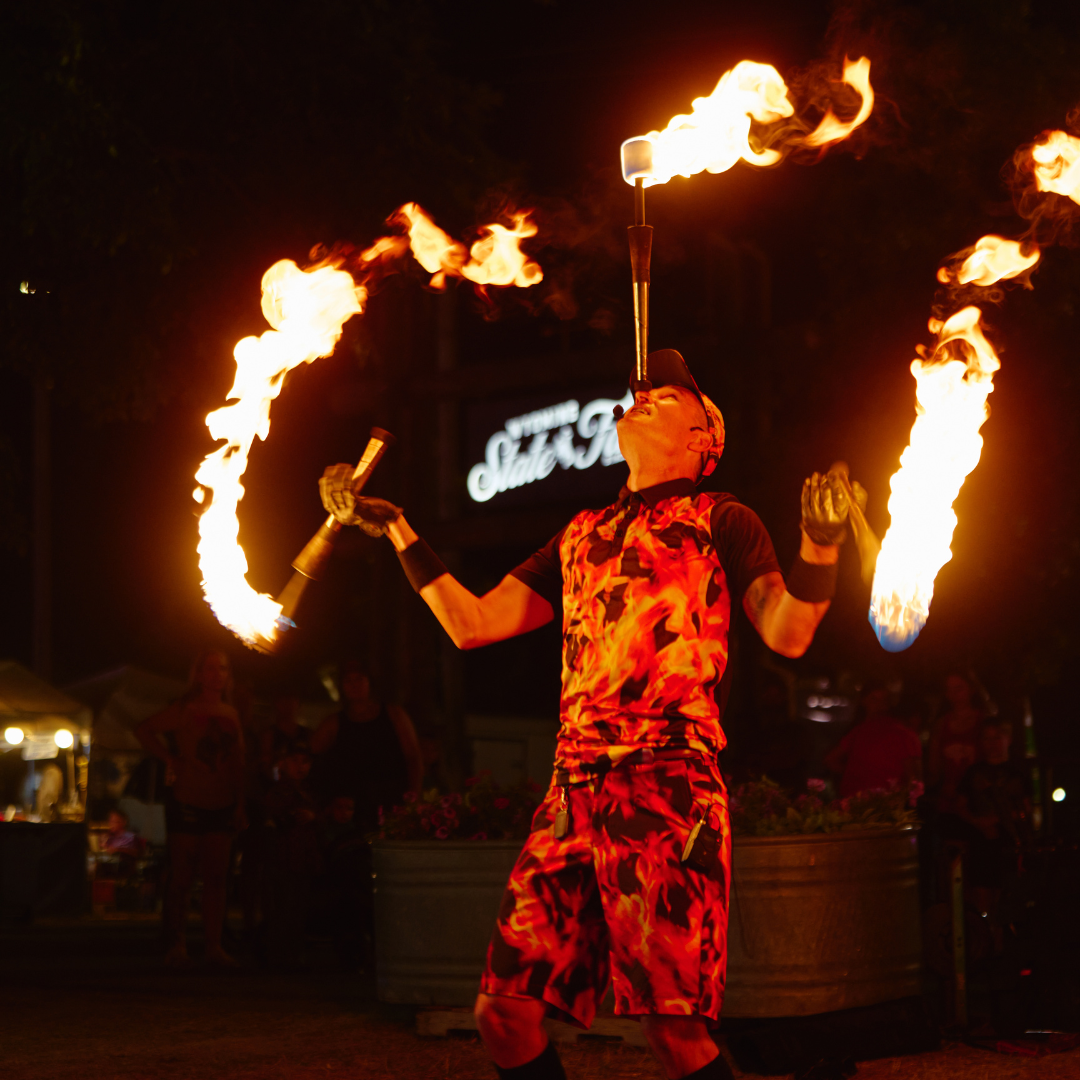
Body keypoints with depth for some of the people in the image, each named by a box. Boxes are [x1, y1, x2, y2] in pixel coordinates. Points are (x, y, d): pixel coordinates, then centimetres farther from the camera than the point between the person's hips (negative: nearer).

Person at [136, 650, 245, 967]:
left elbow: (237, 763, 14)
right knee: (181, 878, -2)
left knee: (216, 878, 3)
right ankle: (176, 945, 3)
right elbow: (145, 729, -6)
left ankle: (214, 946, 6)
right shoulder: (185, 711, -3)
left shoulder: (231, 715, 12)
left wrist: (240, 805, 9)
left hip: (222, 807, 5)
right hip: (188, 803, -5)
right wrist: (170, 759, -10)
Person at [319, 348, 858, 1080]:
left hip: (668, 792, -6)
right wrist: (394, 527, 23)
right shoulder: (582, 536, 26)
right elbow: (472, 624, 24)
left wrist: (820, 544, -20)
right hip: (573, 794, 6)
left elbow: (787, 634, -3)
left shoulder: (718, 520, 10)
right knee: (505, 1009, 1)